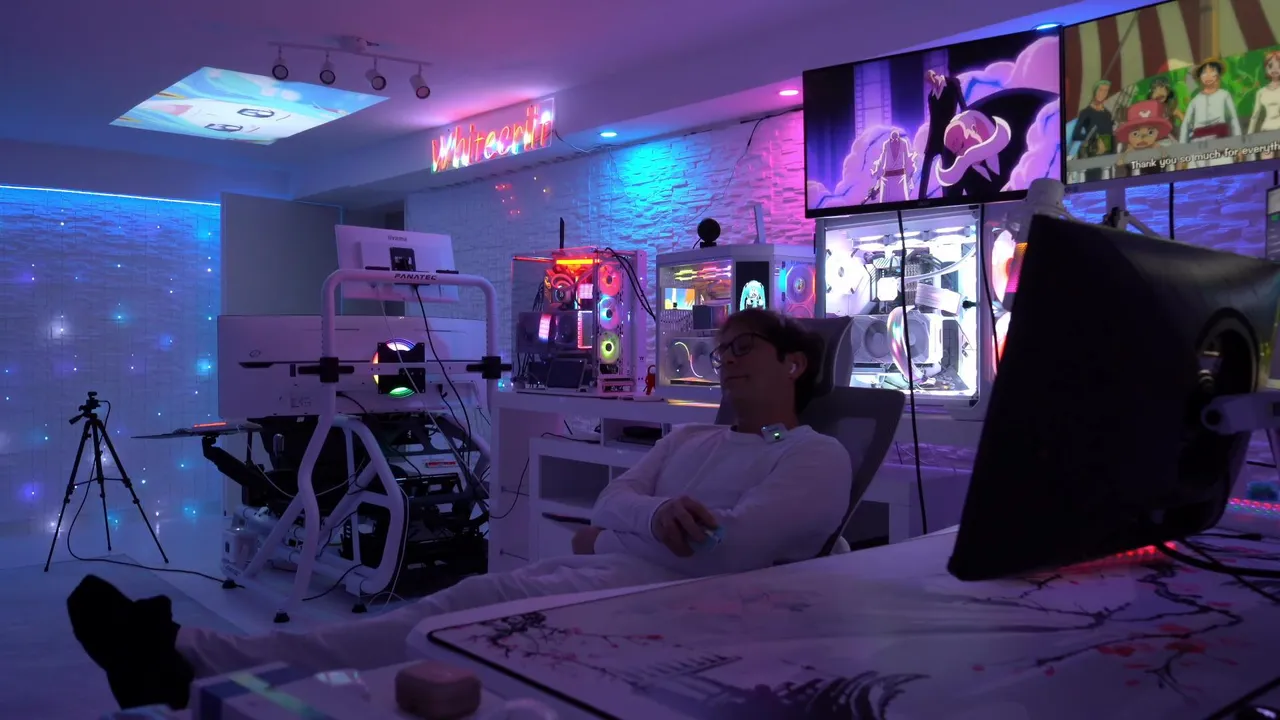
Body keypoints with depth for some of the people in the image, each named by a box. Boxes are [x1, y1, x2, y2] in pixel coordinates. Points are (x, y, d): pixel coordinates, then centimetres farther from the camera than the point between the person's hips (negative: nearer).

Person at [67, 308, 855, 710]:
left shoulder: (818, 457, 3)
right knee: (441, 611, -13)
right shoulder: (689, 438, 25)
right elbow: (612, 500, 9)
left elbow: (730, 549, -14)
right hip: (580, 573, 7)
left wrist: (613, 535, -1)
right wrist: (655, 514, -15)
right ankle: (184, 655, -19)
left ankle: (188, 668, -25)